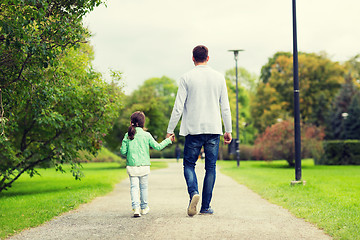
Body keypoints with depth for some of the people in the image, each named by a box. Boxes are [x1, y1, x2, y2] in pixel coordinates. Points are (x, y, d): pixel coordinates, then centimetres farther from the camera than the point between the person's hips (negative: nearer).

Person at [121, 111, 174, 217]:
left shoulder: (127, 135, -1)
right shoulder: (147, 135, -3)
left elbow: (123, 151, -1)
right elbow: (157, 147, 1)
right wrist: (168, 140, 13)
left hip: (131, 166, 0)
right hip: (144, 165, 0)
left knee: (134, 187, 0)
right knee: (143, 187, 14)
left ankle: (136, 208, -16)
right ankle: (144, 208, 26)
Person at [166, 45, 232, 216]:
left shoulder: (186, 78, -2)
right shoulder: (219, 77, 5)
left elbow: (178, 107, -4)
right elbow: (225, 107, 6)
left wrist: (170, 130, 3)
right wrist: (228, 130, 14)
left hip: (194, 129, -2)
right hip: (214, 129, 2)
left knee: (189, 164, 10)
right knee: (210, 167, 8)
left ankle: (193, 193, -16)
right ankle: (206, 207, 8)